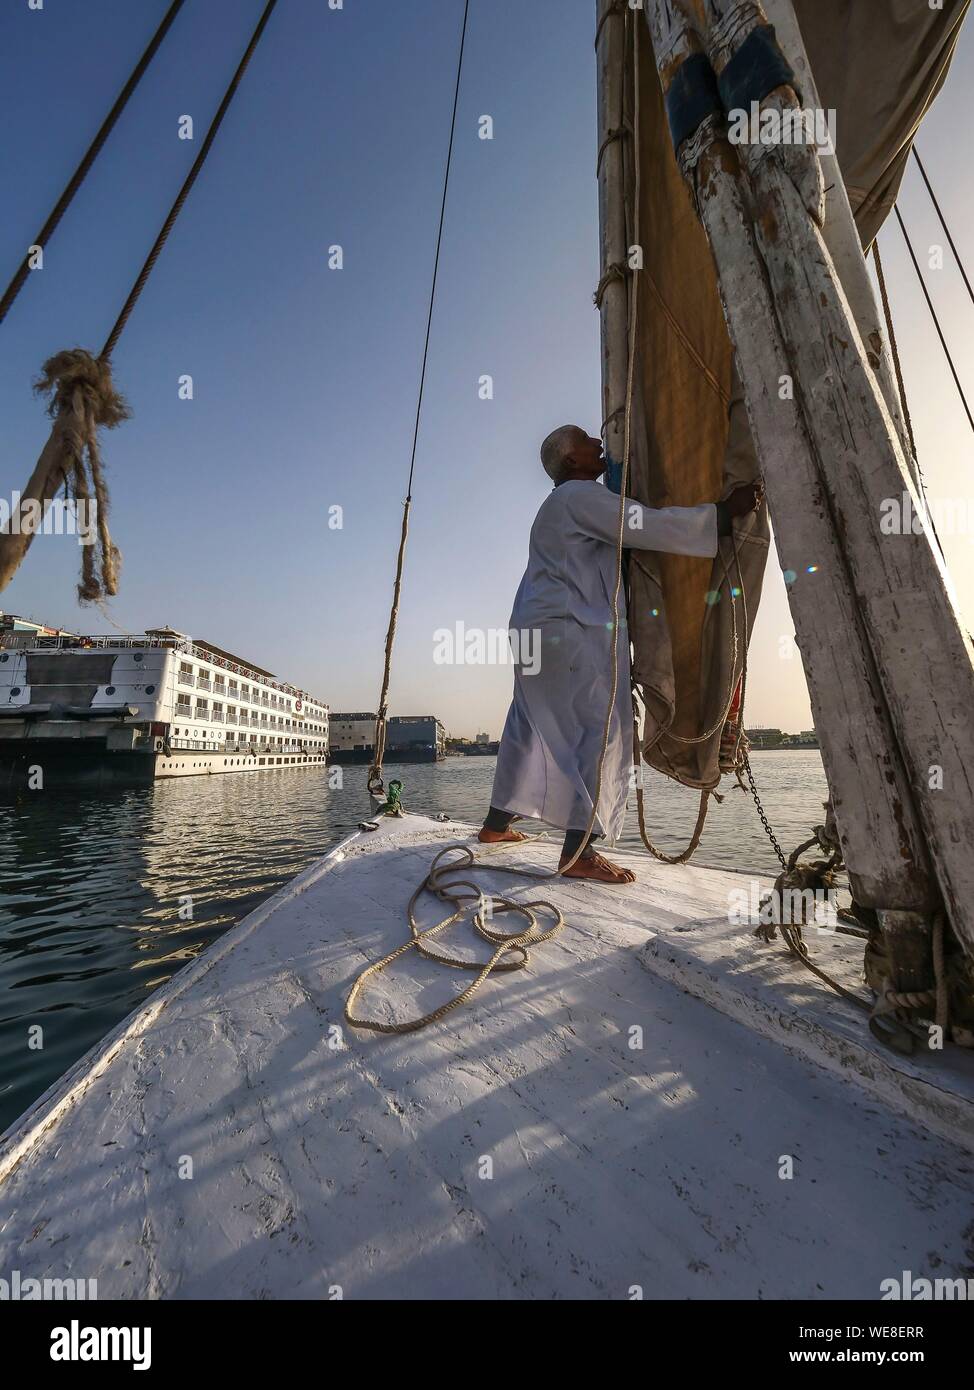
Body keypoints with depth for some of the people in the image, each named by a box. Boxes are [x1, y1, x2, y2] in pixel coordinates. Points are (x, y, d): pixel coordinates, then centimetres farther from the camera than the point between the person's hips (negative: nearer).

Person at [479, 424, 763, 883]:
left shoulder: (569, 502, 29)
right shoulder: (580, 496, -4)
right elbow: (652, 527, -13)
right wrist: (724, 513, -8)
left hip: (537, 632, 11)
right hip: (564, 631, -11)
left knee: (530, 729, 14)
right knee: (604, 727, -14)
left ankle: (497, 823, 25)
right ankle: (579, 851, -14)